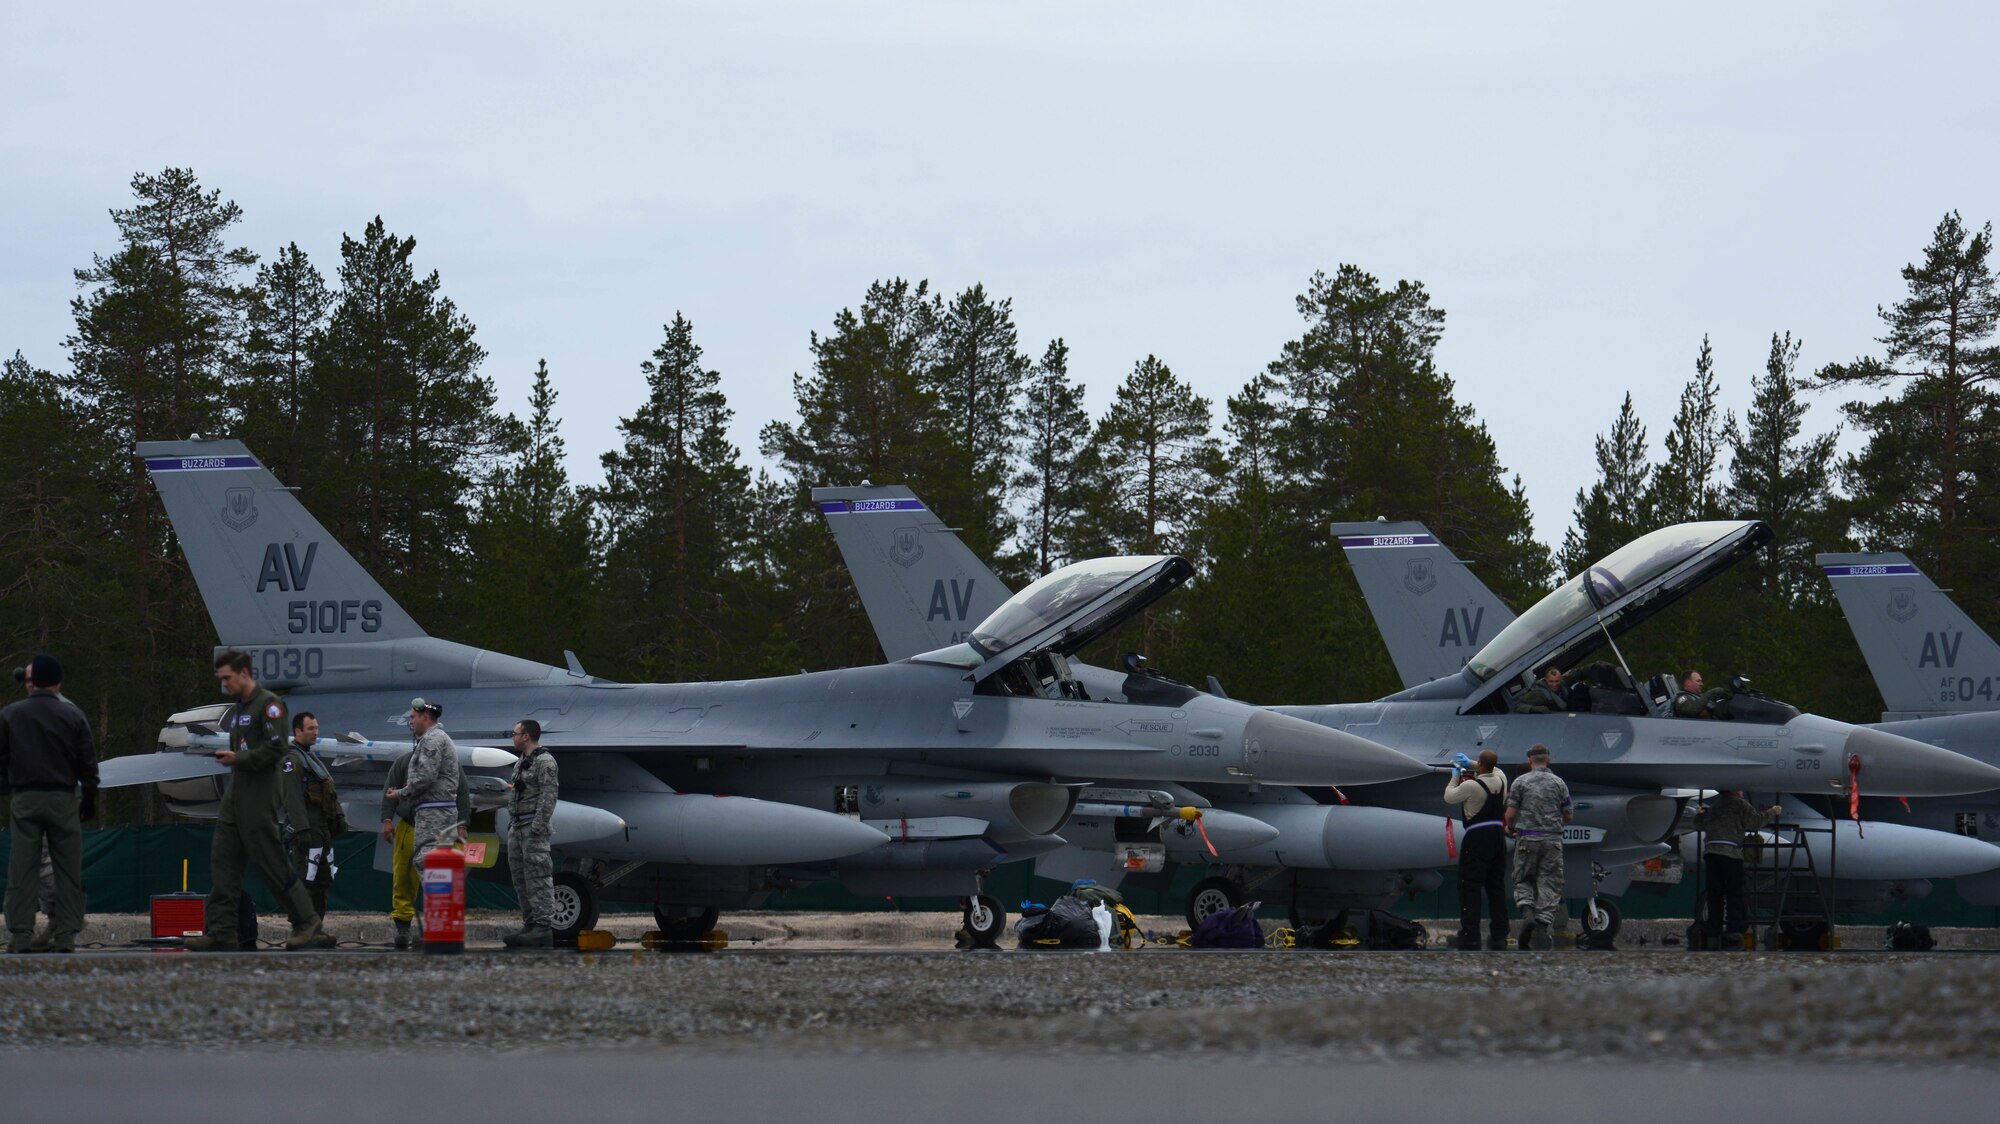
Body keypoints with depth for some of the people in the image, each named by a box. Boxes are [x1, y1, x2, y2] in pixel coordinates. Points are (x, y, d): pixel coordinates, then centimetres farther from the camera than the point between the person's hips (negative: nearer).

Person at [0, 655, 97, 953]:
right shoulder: (73, 716, 0)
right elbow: (88, 765, 3)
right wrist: (89, 802, 11)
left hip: (25, 801, 0)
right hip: (63, 800, 0)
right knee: (67, 870, 4)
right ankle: (65, 936, -1)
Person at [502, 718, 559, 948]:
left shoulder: (544, 761, -10)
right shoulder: (521, 763, 19)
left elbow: (549, 796, -17)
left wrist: (538, 827, -22)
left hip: (533, 826, -10)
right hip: (517, 826, 10)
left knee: (538, 878, -13)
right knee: (521, 879, 9)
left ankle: (544, 928, -17)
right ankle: (530, 925, 13)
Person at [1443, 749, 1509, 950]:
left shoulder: (1471, 786, -16)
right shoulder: (1500, 778, 3)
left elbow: (1449, 797, 1)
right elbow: (1492, 769, 30)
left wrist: (1455, 777, 17)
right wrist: (1471, 764, 35)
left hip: (1477, 837, -6)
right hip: (1497, 835, 6)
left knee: (1470, 887, -3)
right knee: (1496, 886, 11)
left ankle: (1470, 936, -7)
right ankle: (1499, 936, 12)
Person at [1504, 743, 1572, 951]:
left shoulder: (1521, 782, 0)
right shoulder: (1558, 783, 5)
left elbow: (1510, 813, -3)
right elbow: (1569, 815, 8)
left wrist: (1510, 828, 19)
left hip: (1527, 839, -1)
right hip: (1552, 840, 1)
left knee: (1523, 880, 11)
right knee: (1549, 883, 3)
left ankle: (1527, 913, -14)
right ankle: (1545, 924, -8)